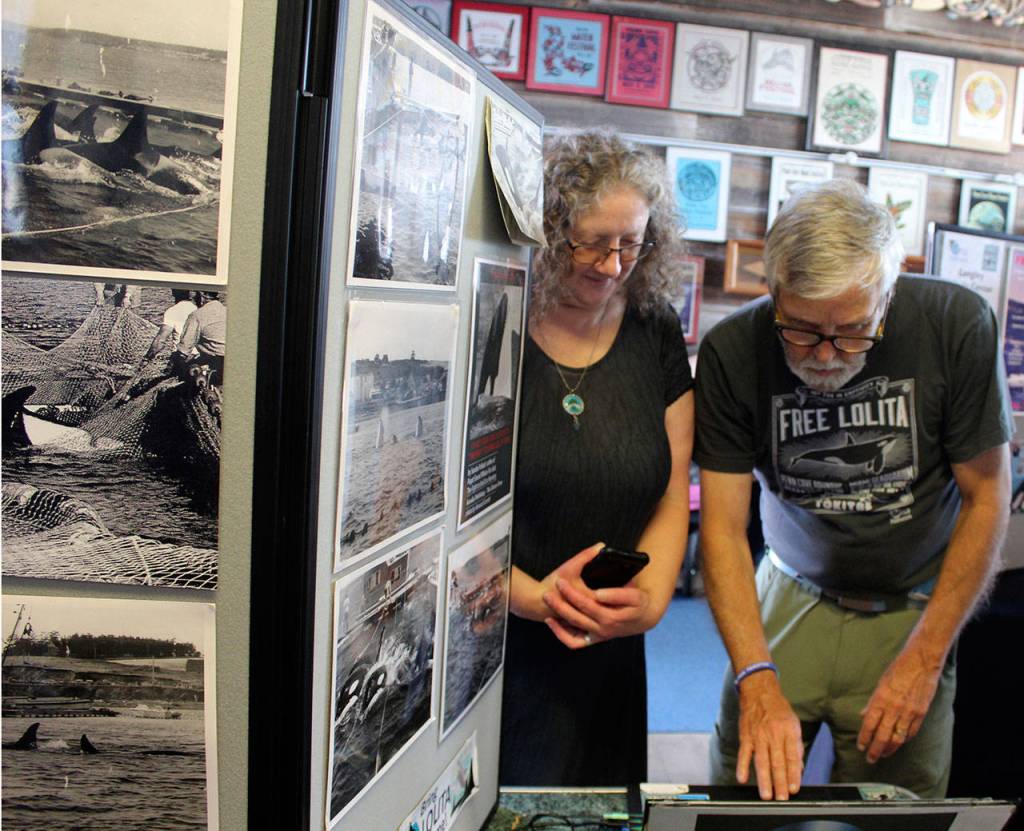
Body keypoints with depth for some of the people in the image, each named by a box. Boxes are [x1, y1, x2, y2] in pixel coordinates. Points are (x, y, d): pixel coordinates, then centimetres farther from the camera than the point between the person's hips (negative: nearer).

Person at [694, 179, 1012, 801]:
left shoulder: (957, 325, -18)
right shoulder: (732, 352, -17)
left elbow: (986, 498, -9)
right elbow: (723, 524, -14)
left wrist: (924, 657, -12)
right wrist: (758, 680, -25)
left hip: (909, 610, 0)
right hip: (790, 598, 1)